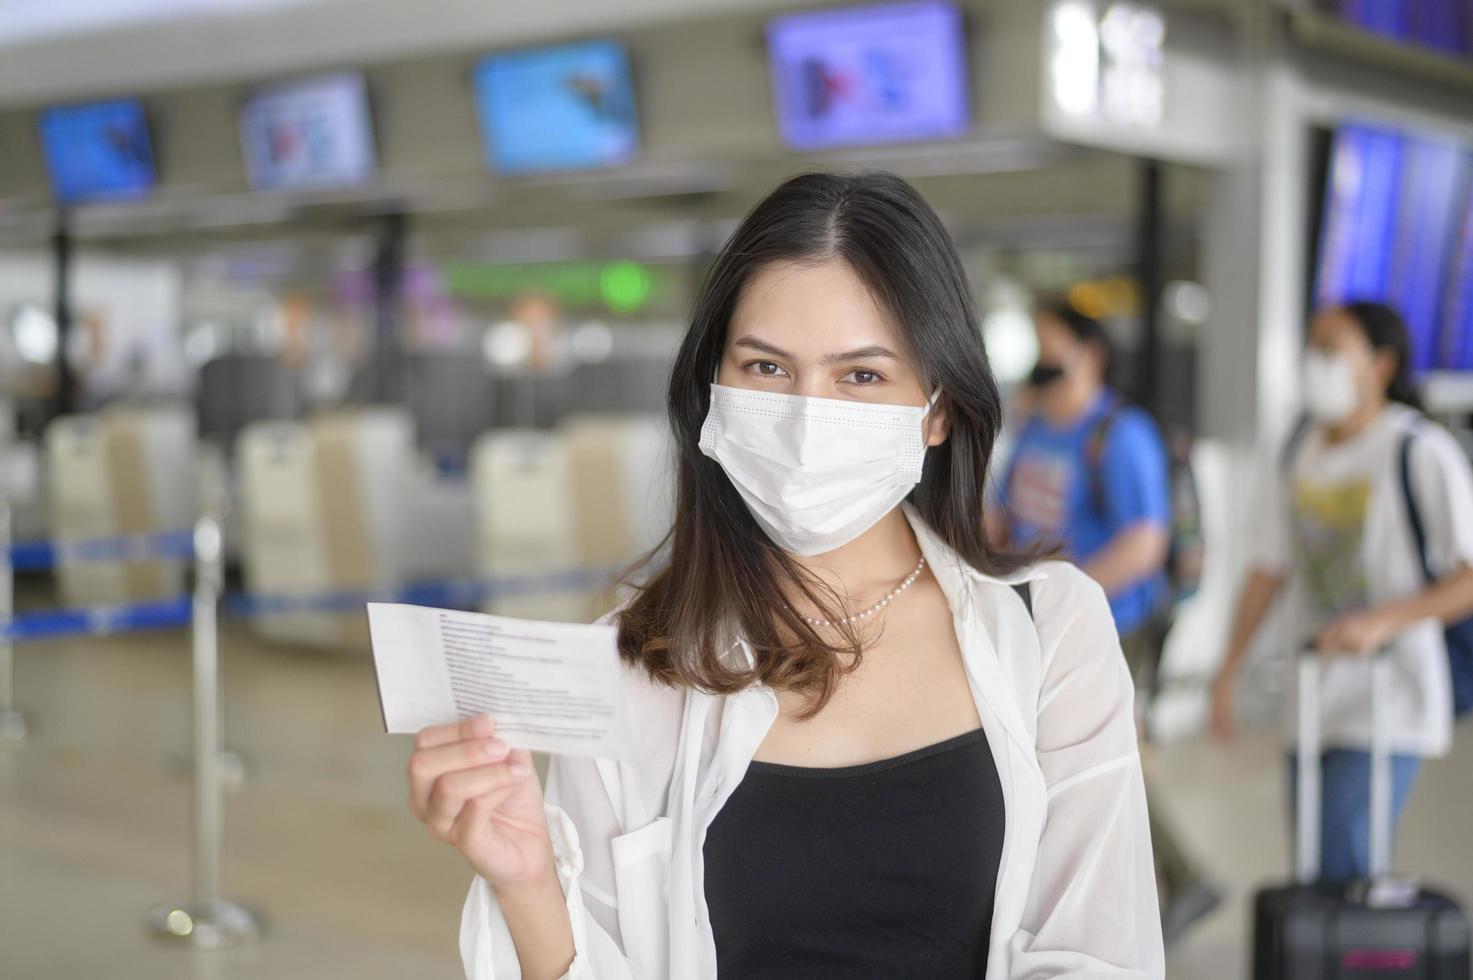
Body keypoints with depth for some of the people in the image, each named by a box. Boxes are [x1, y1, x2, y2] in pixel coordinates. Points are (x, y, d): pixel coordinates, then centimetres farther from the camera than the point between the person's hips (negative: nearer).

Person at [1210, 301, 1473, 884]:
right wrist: (1228, 673, 12)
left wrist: (1381, 621, -26)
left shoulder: (1422, 453, -12)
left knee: (1340, 868, -13)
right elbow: (1268, 568, 13)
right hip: (1312, 701, 6)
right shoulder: (1299, 452, 8)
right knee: (1311, 872, 9)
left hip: (1388, 705, -6)